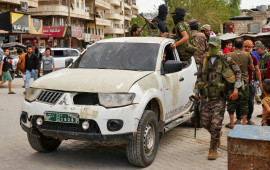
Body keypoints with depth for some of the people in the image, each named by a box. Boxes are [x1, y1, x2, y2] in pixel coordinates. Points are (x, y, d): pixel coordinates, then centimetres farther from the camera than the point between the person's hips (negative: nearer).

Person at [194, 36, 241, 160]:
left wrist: (236, 89, -5)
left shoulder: (225, 60, -2)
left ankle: (213, 149, 7)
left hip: (219, 99, -4)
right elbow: (199, 77, 16)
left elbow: (238, 72, 4)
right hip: (205, 98, 4)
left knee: (216, 125, -8)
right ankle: (217, 135, 41)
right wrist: (196, 91, 10)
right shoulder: (203, 60, 8)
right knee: (205, 123, 8)